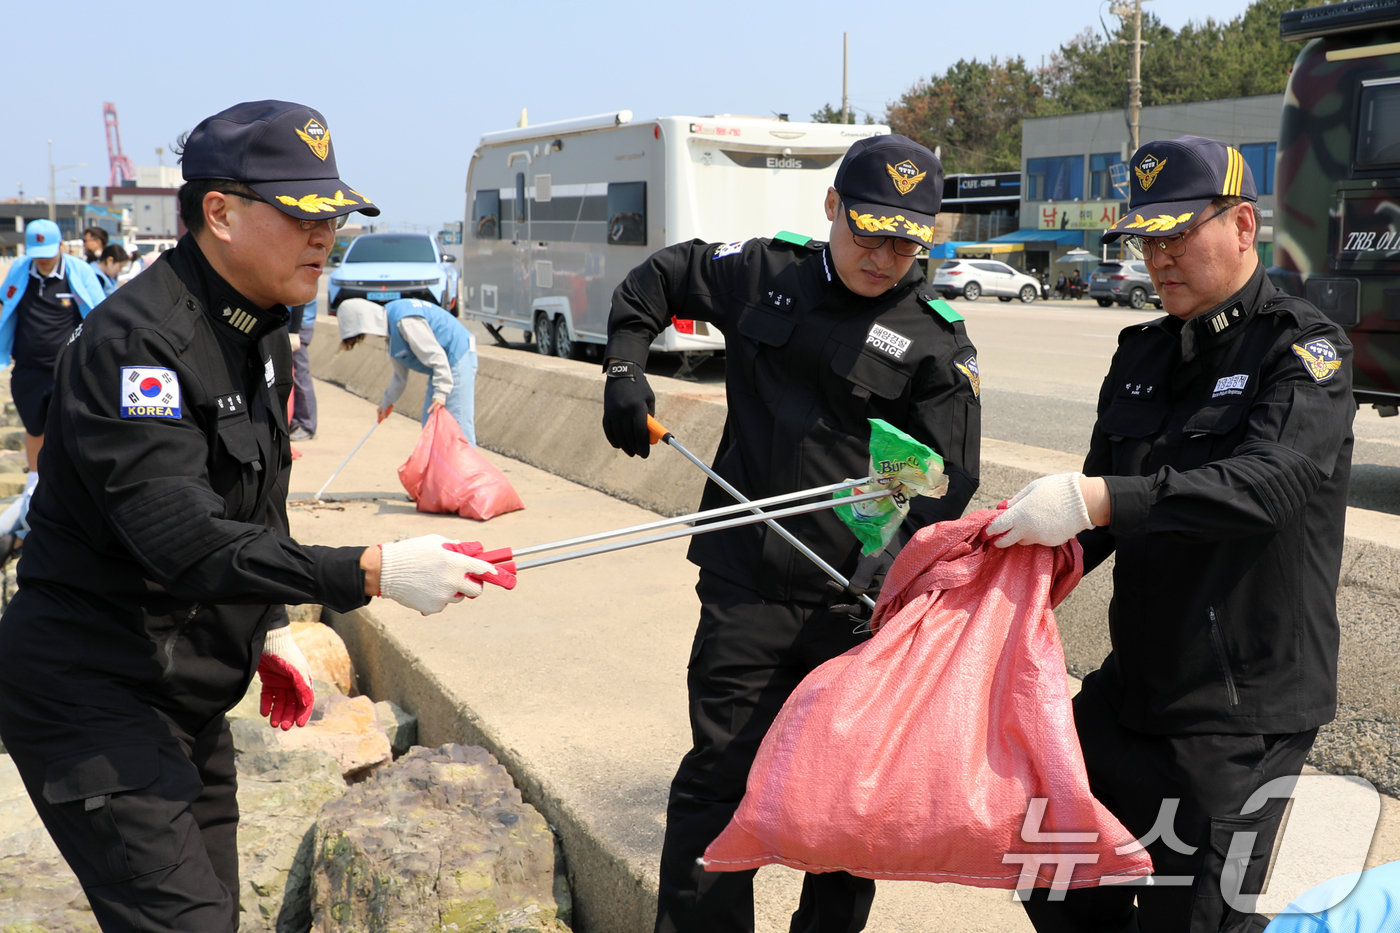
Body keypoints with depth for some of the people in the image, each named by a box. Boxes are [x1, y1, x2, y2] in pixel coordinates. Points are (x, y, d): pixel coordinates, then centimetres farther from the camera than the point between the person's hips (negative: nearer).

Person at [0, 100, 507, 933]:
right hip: (94, 697, -9)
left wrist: (270, 629, 15)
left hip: (188, 696, 9)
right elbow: (186, 540, -31)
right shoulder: (137, 340, -22)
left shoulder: (262, 332, 8)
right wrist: (371, 572, -36)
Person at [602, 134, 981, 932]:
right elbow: (655, 281, 21)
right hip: (747, 591, 1)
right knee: (718, 782, 1)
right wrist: (624, 369, 6)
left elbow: (944, 485, -5)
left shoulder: (940, 343, -1)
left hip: (861, 601, 0)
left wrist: (888, 569, -21)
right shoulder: (765, 274, 5)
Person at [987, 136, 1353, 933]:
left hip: (1241, 714, -7)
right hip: (1132, 688, 7)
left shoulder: (1305, 350, -10)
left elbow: (1271, 481, -30)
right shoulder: (1144, 354, 10)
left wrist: (1096, 501, -39)